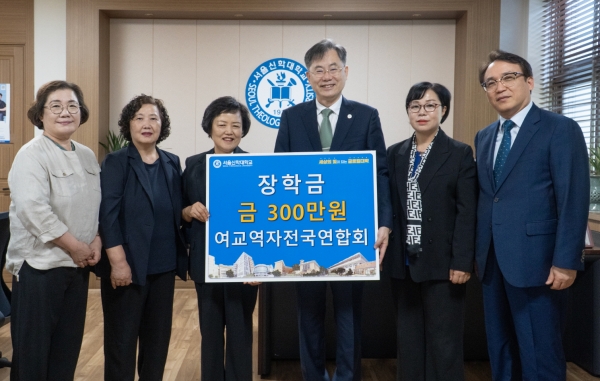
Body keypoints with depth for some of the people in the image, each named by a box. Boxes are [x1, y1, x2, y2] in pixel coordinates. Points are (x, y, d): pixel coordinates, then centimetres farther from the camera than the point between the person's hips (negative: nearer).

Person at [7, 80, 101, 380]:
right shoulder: (31, 154, -12)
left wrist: (96, 240, -1)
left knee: (68, 345, 14)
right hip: (39, 264, -6)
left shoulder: (87, 156, 10)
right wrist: (75, 247, -17)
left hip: (78, 265, 7)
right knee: (33, 347, 5)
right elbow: (33, 208, -22)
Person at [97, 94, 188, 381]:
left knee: (159, 334, 14)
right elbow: (108, 214, -12)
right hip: (129, 264, -5)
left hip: (163, 265, 5)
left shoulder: (172, 163, 9)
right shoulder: (116, 162, -5)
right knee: (122, 338, 7)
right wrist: (118, 261, -18)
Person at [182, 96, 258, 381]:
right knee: (210, 331, 11)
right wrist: (191, 211, -13)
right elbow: (181, 213, 11)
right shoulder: (194, 165, 6)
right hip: (206, 262, 3)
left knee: (240, 332, 6)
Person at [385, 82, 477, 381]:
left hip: (441, 262, -4)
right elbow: (387, 205, 10)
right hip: (404, 261, 4)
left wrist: (462, 262, -13)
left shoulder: (460, 154, -2)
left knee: (444, 340, 3)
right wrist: (383, 250, 6)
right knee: (407, 337, 12)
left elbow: (467, 212, -7)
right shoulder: (395, 154, 10)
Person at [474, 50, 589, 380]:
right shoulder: (484, 137, 14)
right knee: (499, 348, 15)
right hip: (492, 261, 6)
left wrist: (565, 261, -17)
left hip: (534, 260, -6)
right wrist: (478, 251, 12)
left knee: (539, 354, 3)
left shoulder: (561, 129, -6)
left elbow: (574, 200, -12)